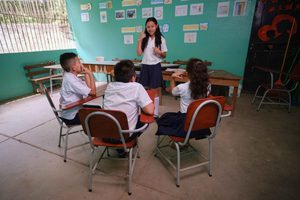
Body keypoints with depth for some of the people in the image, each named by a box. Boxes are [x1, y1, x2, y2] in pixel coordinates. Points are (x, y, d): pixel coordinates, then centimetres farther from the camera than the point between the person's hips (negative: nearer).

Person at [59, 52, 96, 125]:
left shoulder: (71, 76, 4)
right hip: (72, 116, -9)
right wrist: (90, 74, -19)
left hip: (75, 110, 9)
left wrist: (86, 74, -3)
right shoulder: (70, 80, -24)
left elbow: (88, 88, 1)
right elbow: (92, 92, -26)